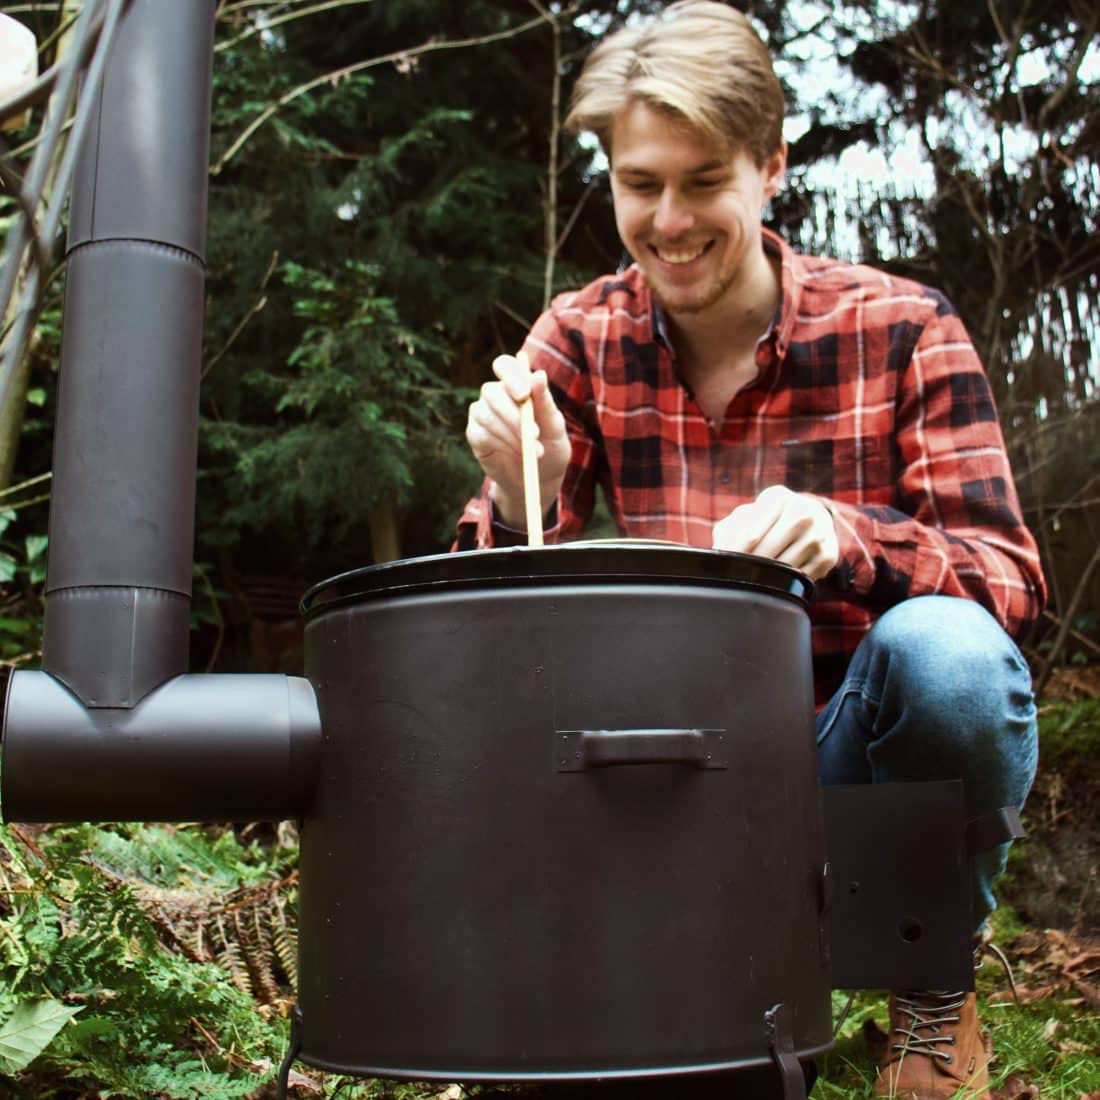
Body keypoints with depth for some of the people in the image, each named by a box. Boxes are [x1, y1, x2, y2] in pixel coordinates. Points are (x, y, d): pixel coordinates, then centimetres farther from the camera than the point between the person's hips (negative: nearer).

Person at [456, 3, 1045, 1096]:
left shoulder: (896, 326, -8)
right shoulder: (582, 339, -2)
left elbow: (1007, 579, -14)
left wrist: (841, 535, -34)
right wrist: (519, 495, -28)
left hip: (859, 735, -1)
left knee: (945, 652, -32)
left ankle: (935, 986, -1)